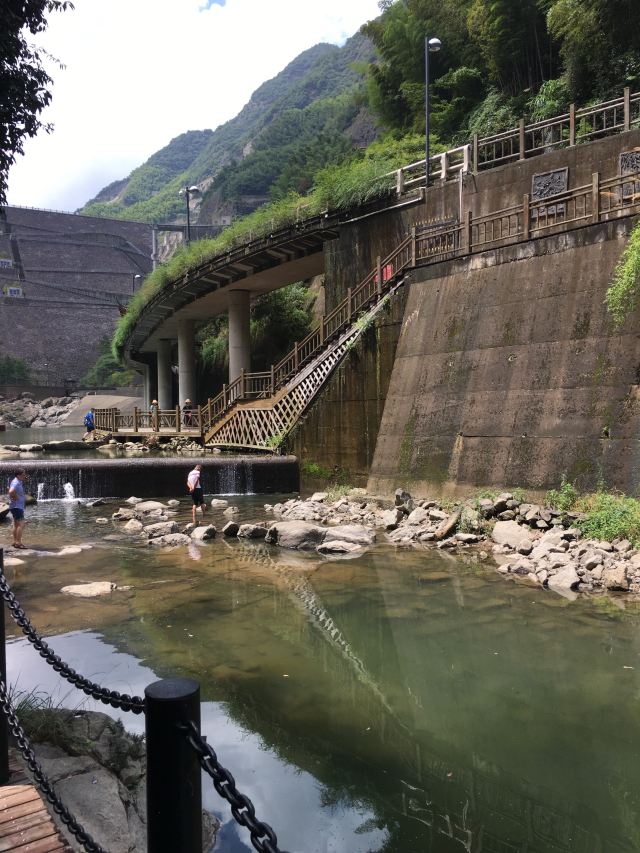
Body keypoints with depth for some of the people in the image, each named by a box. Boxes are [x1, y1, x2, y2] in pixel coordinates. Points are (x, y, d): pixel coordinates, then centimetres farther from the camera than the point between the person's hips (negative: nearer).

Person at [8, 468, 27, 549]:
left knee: (16, 524, 15)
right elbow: (11, 491, -40)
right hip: (17, 506, -11)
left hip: (18, 506, 11)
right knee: (21, 524, -13)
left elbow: (10, 489, 33)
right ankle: (18, 542, -14)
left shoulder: (19, 482, 12)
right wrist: (15, 498, -23)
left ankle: (15, 541, 21)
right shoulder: (16, 483, -20)